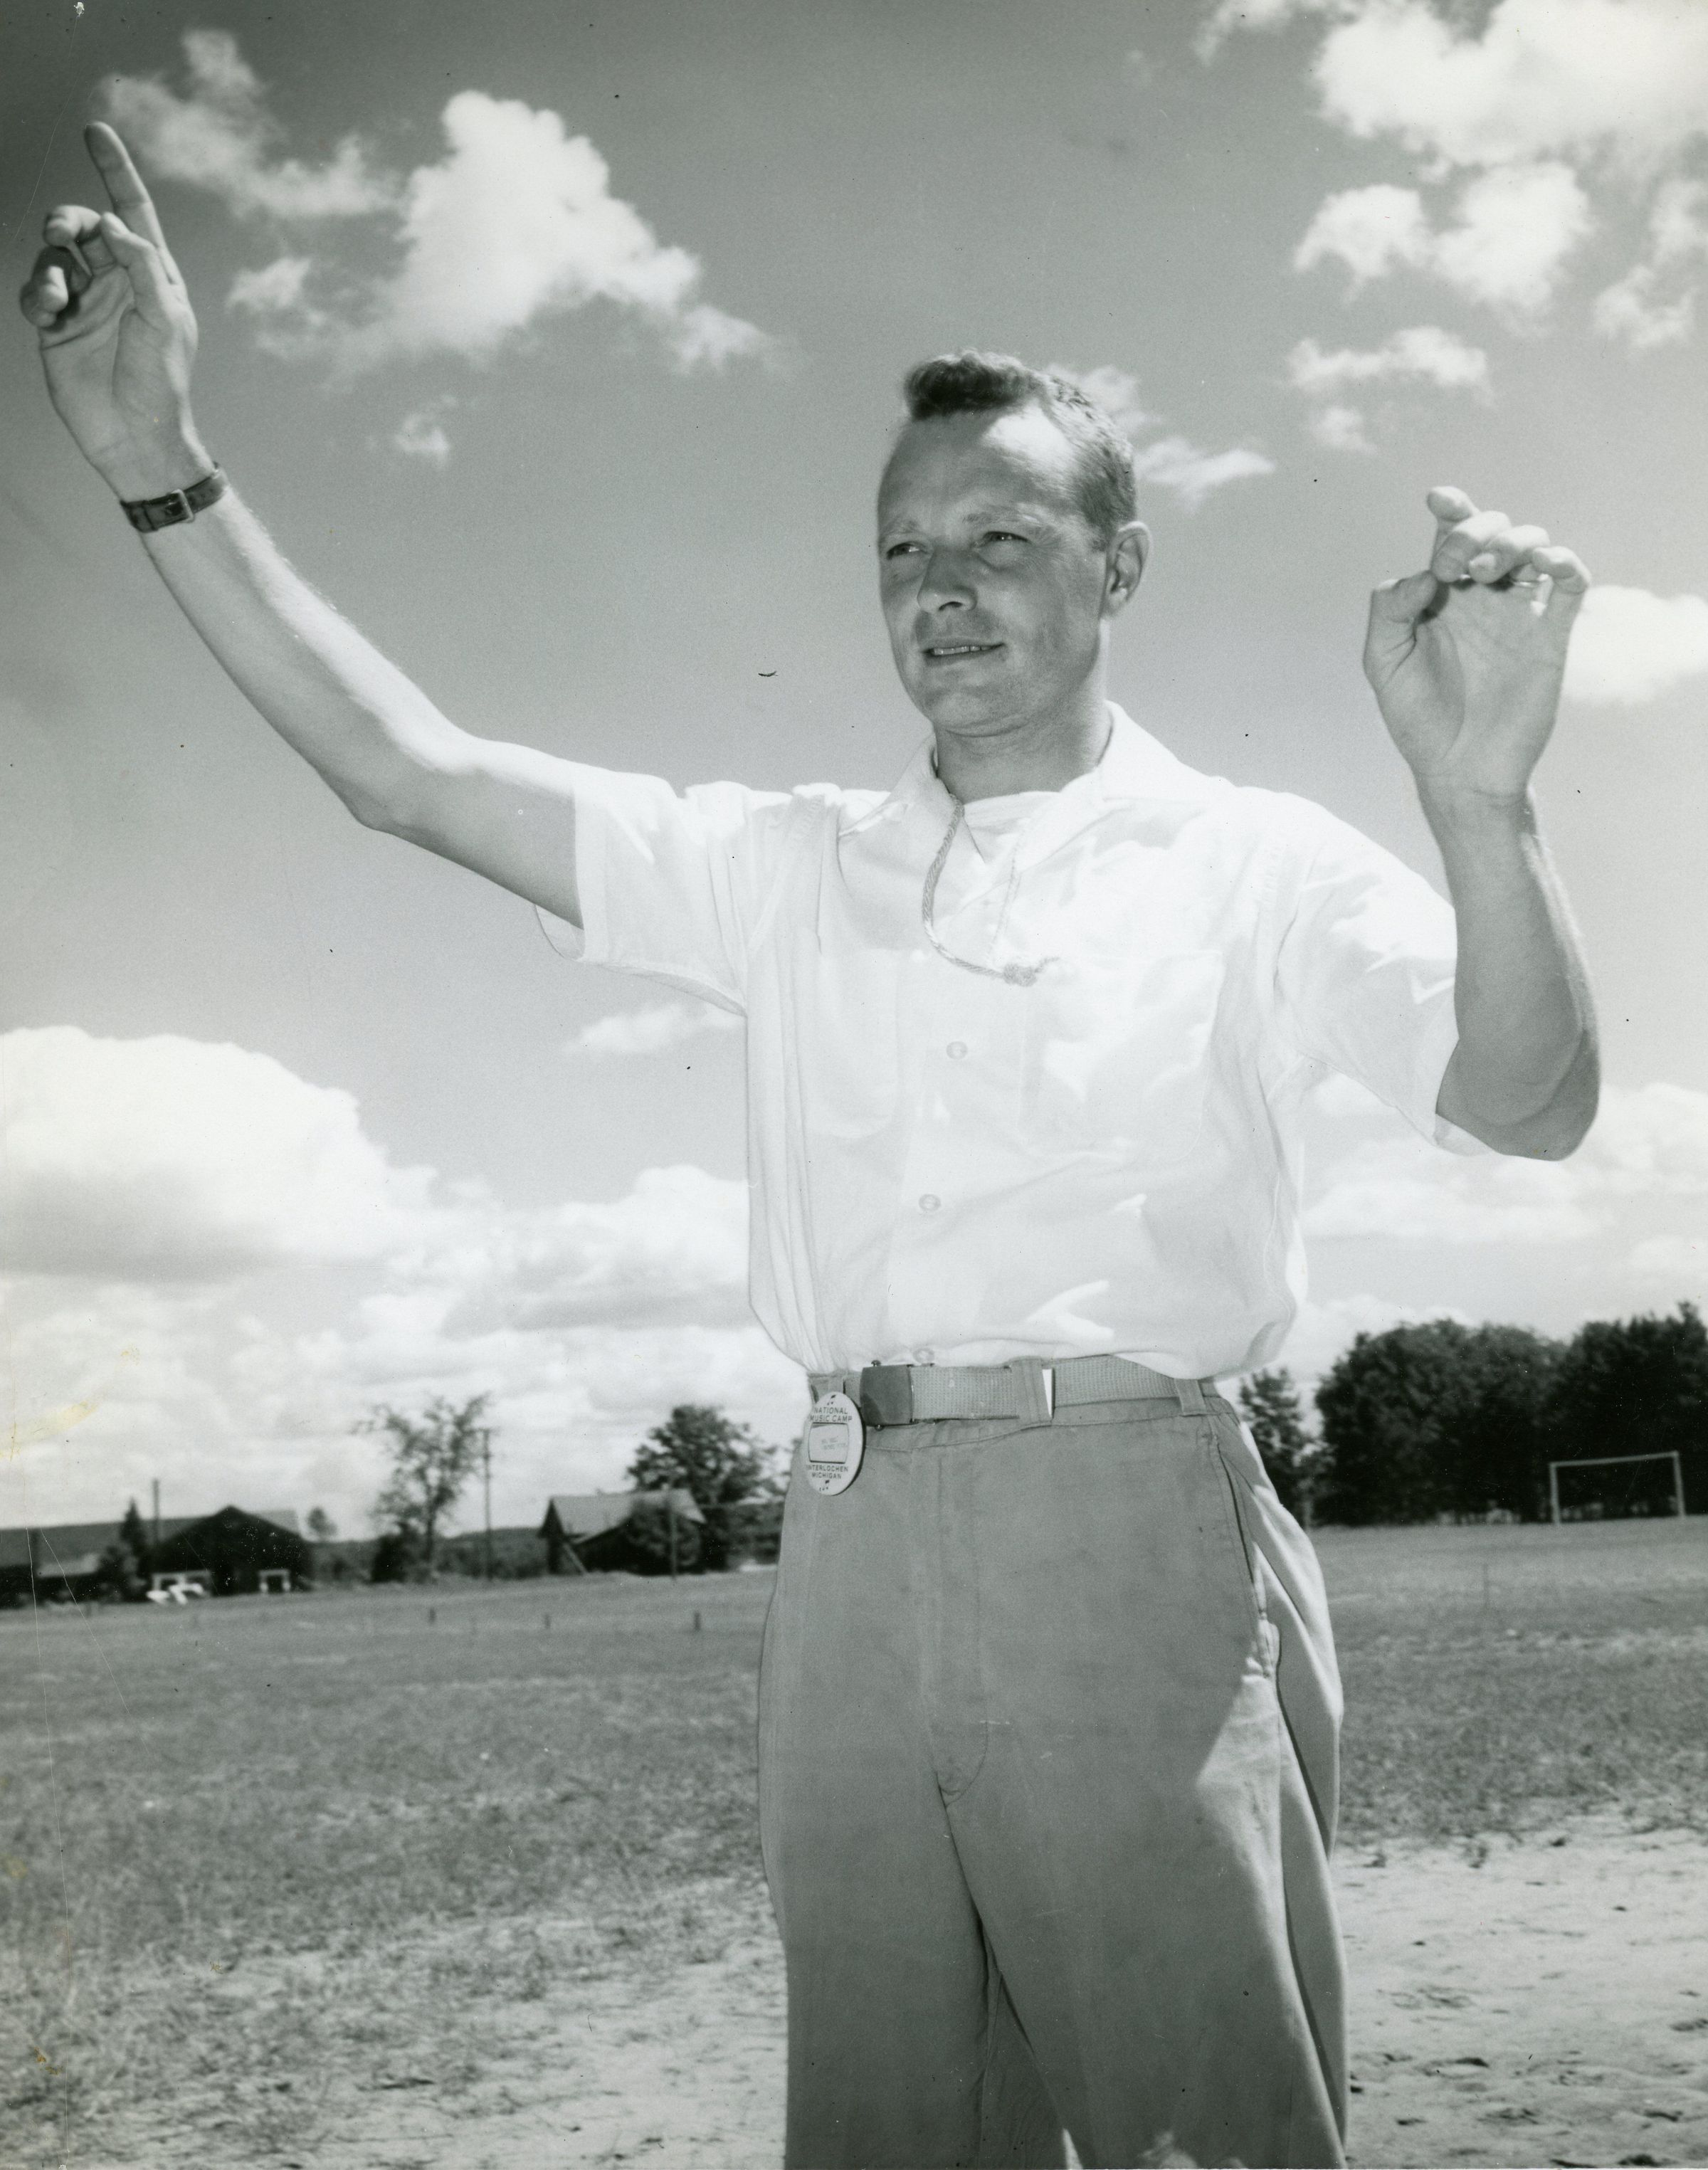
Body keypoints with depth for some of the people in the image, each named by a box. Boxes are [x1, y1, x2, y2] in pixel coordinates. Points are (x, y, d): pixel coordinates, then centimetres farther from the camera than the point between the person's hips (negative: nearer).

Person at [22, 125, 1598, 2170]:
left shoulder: (1251, 865, 5)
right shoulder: (793, 870, 14)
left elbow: (1529, 1107, -8)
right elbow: (410, 770, 10)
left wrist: (1479, 803, -27)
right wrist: (162, 464, 2)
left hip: (1127, 1535, -3)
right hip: (853, 1546, 4)